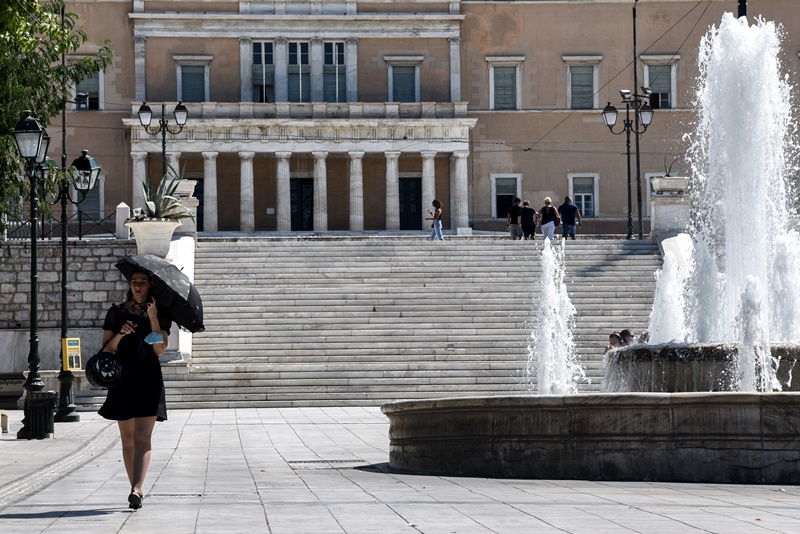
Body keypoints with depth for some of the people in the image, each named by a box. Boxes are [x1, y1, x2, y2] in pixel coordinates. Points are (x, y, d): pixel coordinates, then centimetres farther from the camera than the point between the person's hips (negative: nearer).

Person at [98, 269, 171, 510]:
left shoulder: (160, 313, 6)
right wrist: (120, 334, -13)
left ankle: (137, 490, -26)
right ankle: (135, 488, 15)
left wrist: (153, 318, -11)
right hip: (123, 379, 3)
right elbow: (106, 349, 5)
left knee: (142, 436, -14)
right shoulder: (117, 313, 10)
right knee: (127, 438, 6)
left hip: (149, 380, -3)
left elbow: (160, 349, -5)